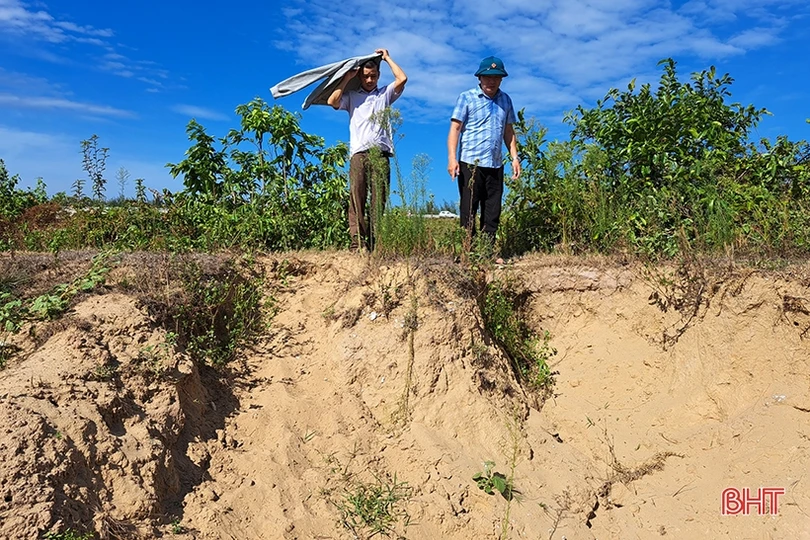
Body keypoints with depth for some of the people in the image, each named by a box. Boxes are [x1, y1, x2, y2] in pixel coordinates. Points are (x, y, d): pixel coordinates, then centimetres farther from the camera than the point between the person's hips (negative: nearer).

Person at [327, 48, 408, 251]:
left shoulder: (385, 94, 21)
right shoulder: (352, 96, 20)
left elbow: (402, 79, 8)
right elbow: (332, 101, 3)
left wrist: (387, 58, 19)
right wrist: (347, 77, 10)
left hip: (381, 154, 1)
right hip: (359, 153, 0)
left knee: (379, 200, -6)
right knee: (357, 197, -11)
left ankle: (375, 241, -8)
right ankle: (357, 240, -15)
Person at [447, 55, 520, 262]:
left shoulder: (505, 100, 14)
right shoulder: (467, 98, 0)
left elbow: (509, 131, 19)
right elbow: (455, 128, -5)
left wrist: (515, 157, 10)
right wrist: (452, 157, -16)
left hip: (495, 165, 5)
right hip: (470, 163, -4)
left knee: (492, 212, 6)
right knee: (469, 210, 0)